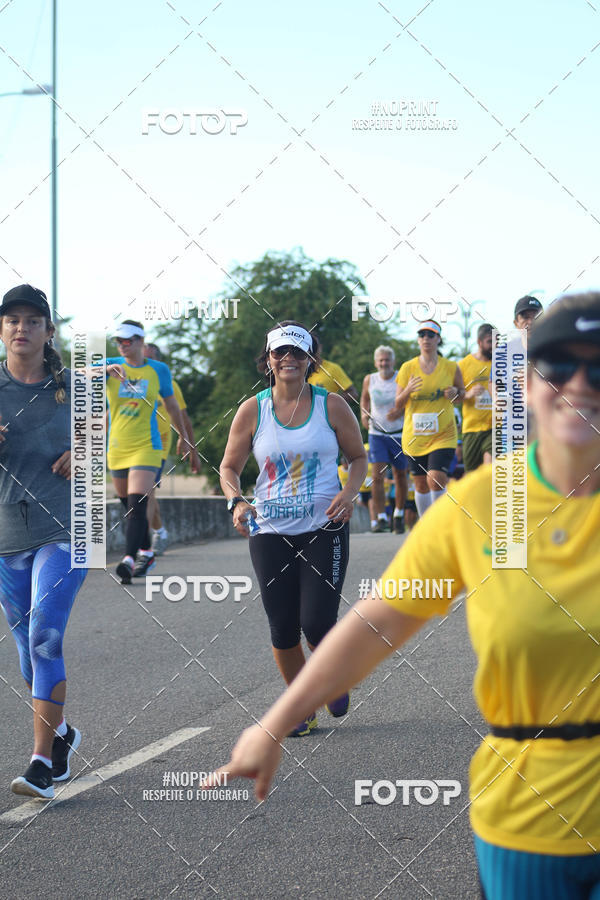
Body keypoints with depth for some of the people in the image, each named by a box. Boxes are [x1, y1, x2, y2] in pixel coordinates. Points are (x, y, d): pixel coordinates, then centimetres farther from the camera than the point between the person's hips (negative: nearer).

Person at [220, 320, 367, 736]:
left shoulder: (331, 405, 0)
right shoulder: (252, 410, 1)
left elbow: (359, 457, 10)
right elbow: (229, 467, 9)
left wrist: (350, 493, -10)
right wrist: (237, 501, -11)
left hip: (324, 529, -1)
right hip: (271, 533, 2)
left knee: (317, 623, -11)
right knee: (283, 631, 2)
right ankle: (304, 709, 22)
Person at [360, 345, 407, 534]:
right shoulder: (370, 380, 1)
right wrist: (364, 414, 3)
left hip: (399, 434, -1)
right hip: (377, 433, 1)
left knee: (400, 476, 9)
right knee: (377, 476, -11)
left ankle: (399, 515, 27)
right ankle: (380, 518, -8)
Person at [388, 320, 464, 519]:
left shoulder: (451, 368, 1)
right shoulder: (407, 368, 3)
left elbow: (463, 393, 15)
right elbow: (398, 404, 5)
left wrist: (455, 394, -8)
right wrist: (408, 391, -16)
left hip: (443, 435, -2)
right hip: (414, 435, 2)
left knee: (436, 479, -18)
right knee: (421, 485, 8)